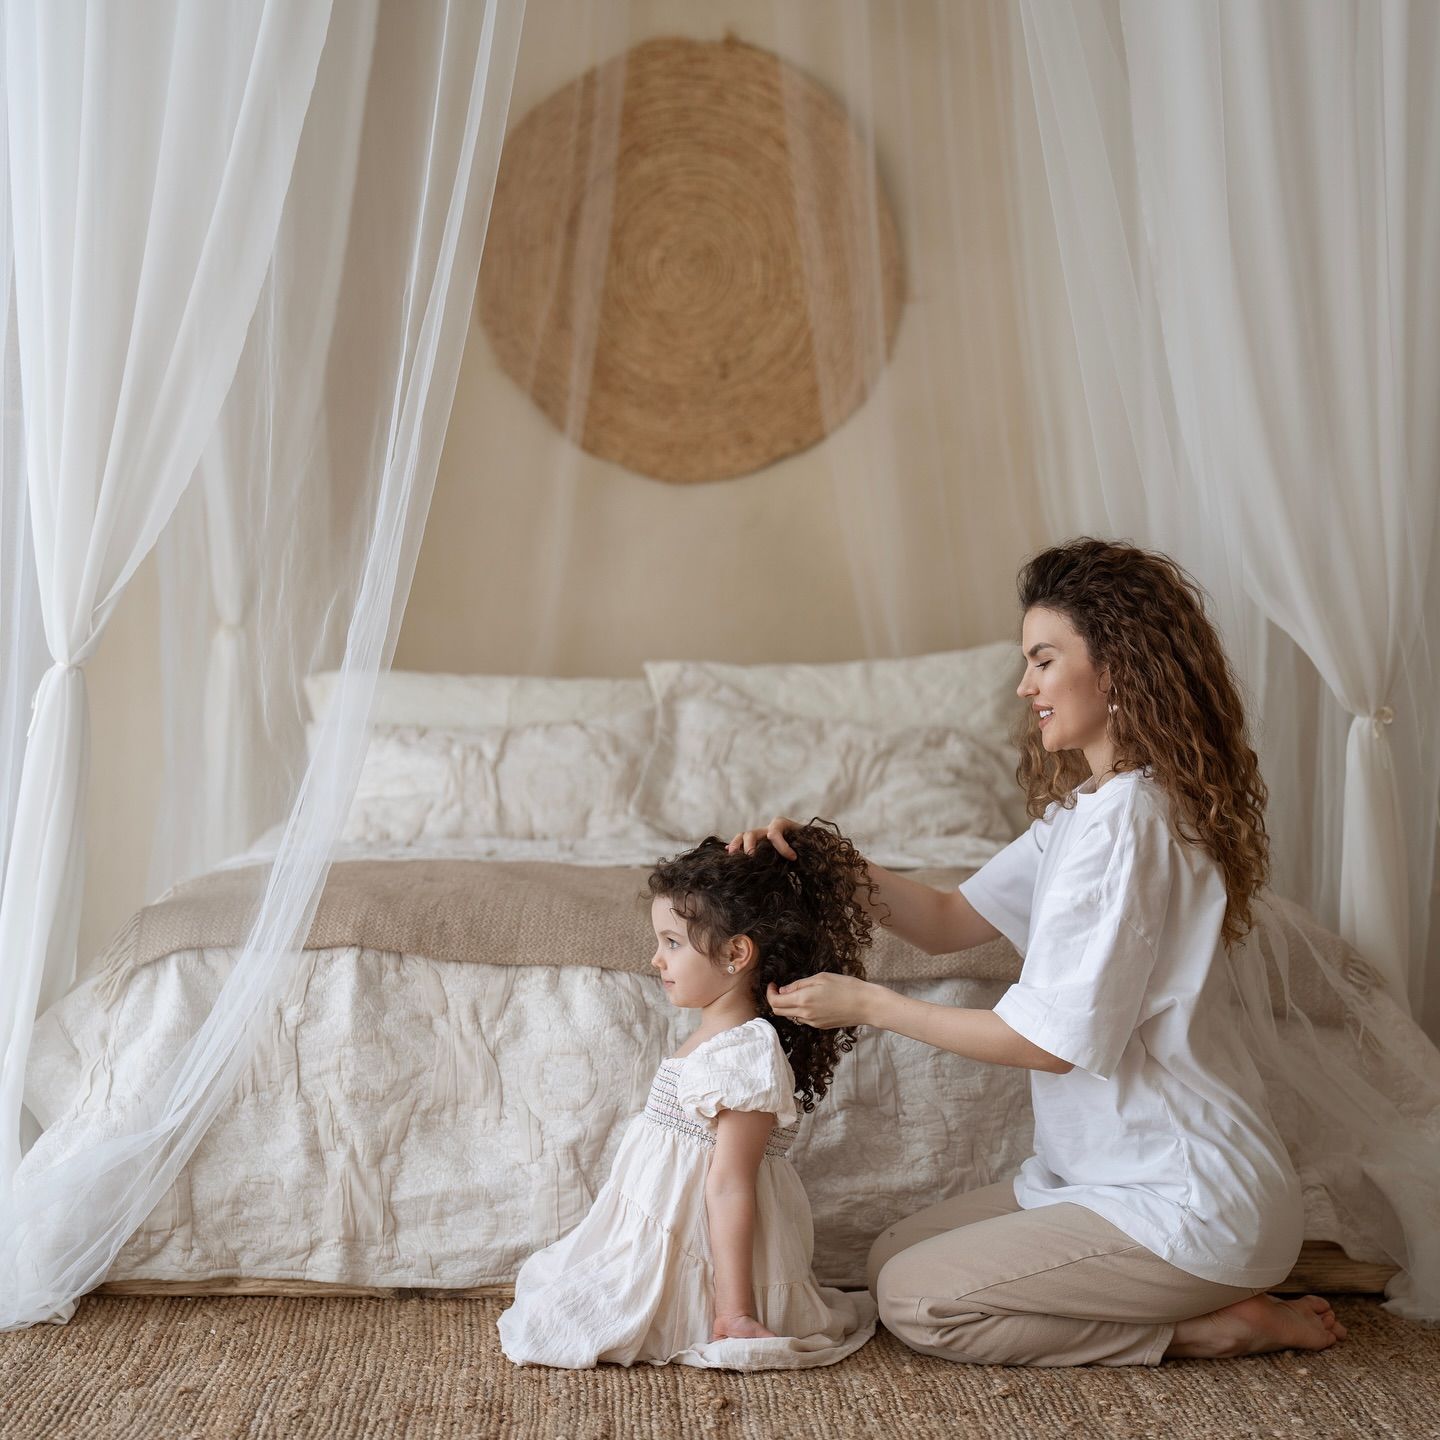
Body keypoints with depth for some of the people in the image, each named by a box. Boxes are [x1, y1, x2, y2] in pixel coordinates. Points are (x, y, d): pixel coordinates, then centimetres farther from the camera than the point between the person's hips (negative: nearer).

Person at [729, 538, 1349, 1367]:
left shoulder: (1123, 819, -23)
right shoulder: (1085, 807, 10)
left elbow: (1053, 1039, -22)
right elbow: (953, 920, 10)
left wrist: (866, 1004, -14)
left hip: (1189, 1198, -10)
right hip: (1118, 1167, 10)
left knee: (914, 1301, -8)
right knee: (894, 1257, 12)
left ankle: (1214, 1327, -1)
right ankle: (1214, 1293, 11)